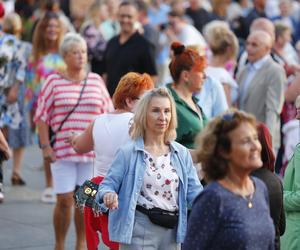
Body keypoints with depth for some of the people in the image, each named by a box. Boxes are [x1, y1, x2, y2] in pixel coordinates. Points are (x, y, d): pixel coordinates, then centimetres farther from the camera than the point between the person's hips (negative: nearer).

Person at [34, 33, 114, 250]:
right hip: (62, 151, -2)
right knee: (64, 200, -4)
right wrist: (45, 146, -6)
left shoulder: (96, 81, 8)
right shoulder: (54, 82, 1)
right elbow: (42, 116, 1)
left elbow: (109, 115, 12)